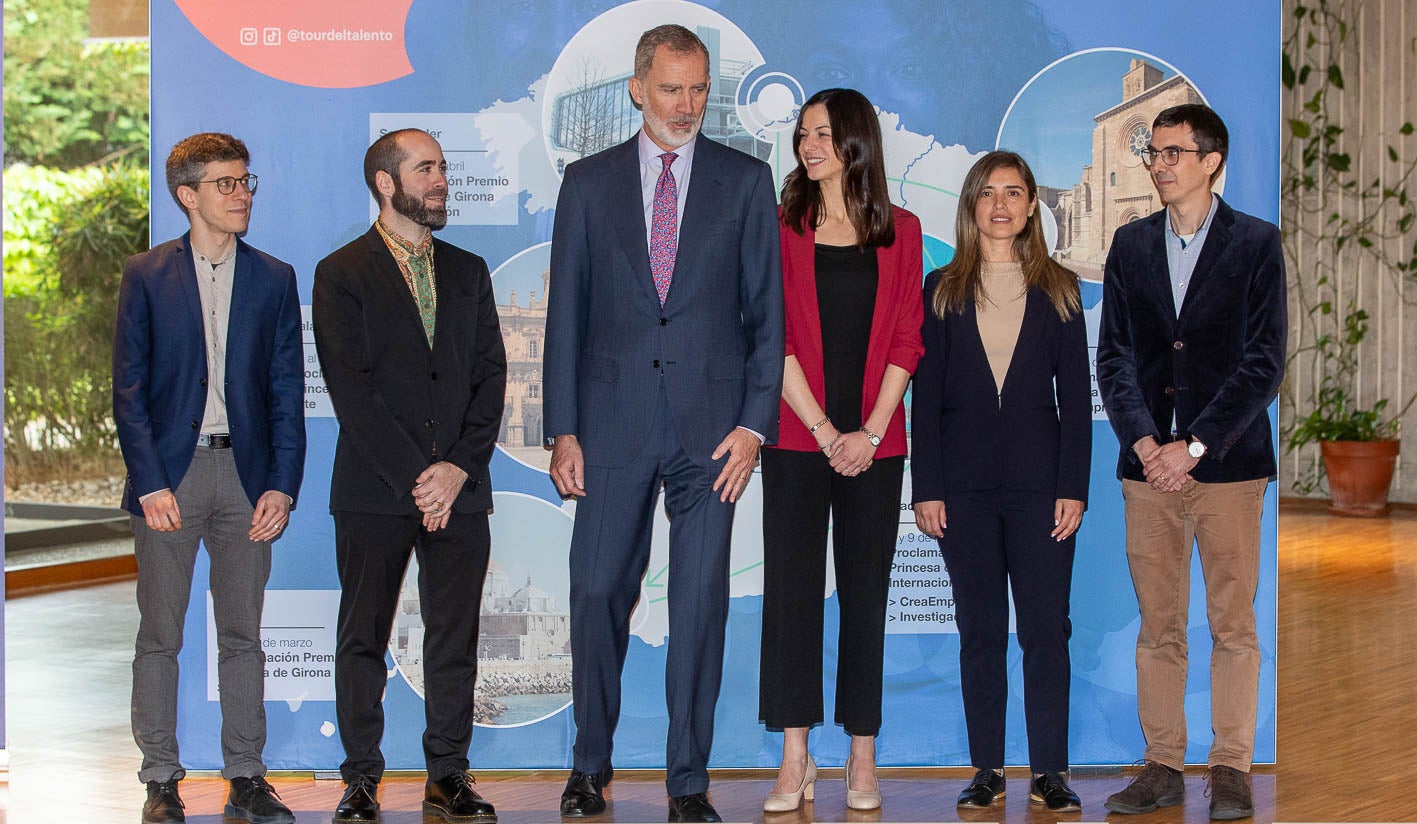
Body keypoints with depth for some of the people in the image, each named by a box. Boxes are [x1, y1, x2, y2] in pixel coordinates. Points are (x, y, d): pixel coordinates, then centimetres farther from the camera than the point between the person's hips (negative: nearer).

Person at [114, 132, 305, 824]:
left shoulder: (274, 279, 9)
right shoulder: (147, 275, 3)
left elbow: (287, 391, 7)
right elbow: (128, 389, 0)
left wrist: (282, 484, -3)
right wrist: (149, 483, -10)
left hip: (246, 474, 2)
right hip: (169, 472, -2)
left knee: (243, 635, 6)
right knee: (159, 635, 2)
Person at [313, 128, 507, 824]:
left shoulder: (468, 272, 15)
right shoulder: (341, 274, 1)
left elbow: (491, 376, 8)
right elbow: (351, 387, -8)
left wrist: (460, 467, -6)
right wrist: (413, 476, -12)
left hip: (460, 488, 3)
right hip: (374, 491, -3)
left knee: (455, 636, 4)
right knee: (363, 637, 2)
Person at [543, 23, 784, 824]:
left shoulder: (746, 181, 6)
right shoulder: (590, 182, 8)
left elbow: (767, 311, 5)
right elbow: (567, 312, 7)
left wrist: (755, 423, -4)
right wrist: (563, 429, 0)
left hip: (710, 425, 0)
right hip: (615, 420, 1)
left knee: (701, 605, 1)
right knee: (597, 595, 2)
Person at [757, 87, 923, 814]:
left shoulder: (899, 232, 7)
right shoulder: (785, 230, 5)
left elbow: (906, 339, 3)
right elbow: (776, 340, -1)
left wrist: (870, 431, -8)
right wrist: (826, 432, -8)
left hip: (874, 445, 1)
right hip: (796, 440, 0)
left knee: (866, 591, 3)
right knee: (791, 588, -2)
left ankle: (863, 760, 9)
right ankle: (795, 761, 2)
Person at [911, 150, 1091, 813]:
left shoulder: (1058, 290, 7)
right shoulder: (943, 291, 8)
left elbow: (1076, 396, 4)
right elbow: (926, 397, 5)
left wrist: (1073, 488, -4)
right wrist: (926, 489, -3)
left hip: (1039, 479, 0)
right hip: (965, 484, 1)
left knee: (1046, 629, -2)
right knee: (979, 631, 5)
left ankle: (1049, 772, 3)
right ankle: (987, 770, 11)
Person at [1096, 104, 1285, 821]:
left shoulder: (1255, 243, 1)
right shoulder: (1131, 245, 12)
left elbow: (1265, 359, -6)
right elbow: (1115, 353, 8)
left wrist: (1196, 444, -13)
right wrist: (1142, 439, -8)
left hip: (1228, 462, -3)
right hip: (1149, 464, 3)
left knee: (1233, 624, 1)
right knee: (1158, 626, 6)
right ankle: (1163, 764, 12)